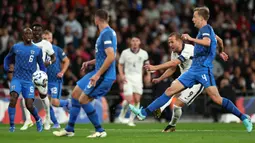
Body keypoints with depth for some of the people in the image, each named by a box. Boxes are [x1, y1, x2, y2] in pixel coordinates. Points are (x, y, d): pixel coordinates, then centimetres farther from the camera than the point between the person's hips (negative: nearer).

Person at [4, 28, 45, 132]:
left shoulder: (37, 50, 6)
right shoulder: (16, 47, 7)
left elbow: (41, 65, 15)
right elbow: (7, 58, 23)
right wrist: (6, 68, 6)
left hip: (29, 81, 0)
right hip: (17, 79, 0)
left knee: (29, 105, -7)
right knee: (13, 99, -24)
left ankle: (38, 120, 25)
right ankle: (11, 125, -15)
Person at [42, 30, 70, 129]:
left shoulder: (57, 50, -4)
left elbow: (67, 61, 4)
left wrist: (62, 72, -8)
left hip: (56, 80, -3)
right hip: (45, 80, 3)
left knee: (54, 102, -13)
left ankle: (66, 103, 21)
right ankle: (55, 123, 11)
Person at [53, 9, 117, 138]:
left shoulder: (106, 34, -18)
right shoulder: (107, 32, 14)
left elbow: (111, 57, -27)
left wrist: (98, 75, -25)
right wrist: (90, 63, 19)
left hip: (104, 76, -10)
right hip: (99, 73, 10)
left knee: (83, 100, -10)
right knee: (75, 94, 14)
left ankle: (100, 131, 0)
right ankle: (69, 129, 20)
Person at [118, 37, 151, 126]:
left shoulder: (144, 53, 3)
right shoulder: (125, 53, -2)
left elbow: (147, 64, 19)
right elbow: (120, 64, 7)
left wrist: (148, 74, 8)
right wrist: (122, 75, -7)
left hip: (138, 77, 2)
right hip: (128, 78, -2)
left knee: (137, 100, -4)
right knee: (129, 100, -13)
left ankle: (131, 120, 8)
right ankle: (122, 116, 13)